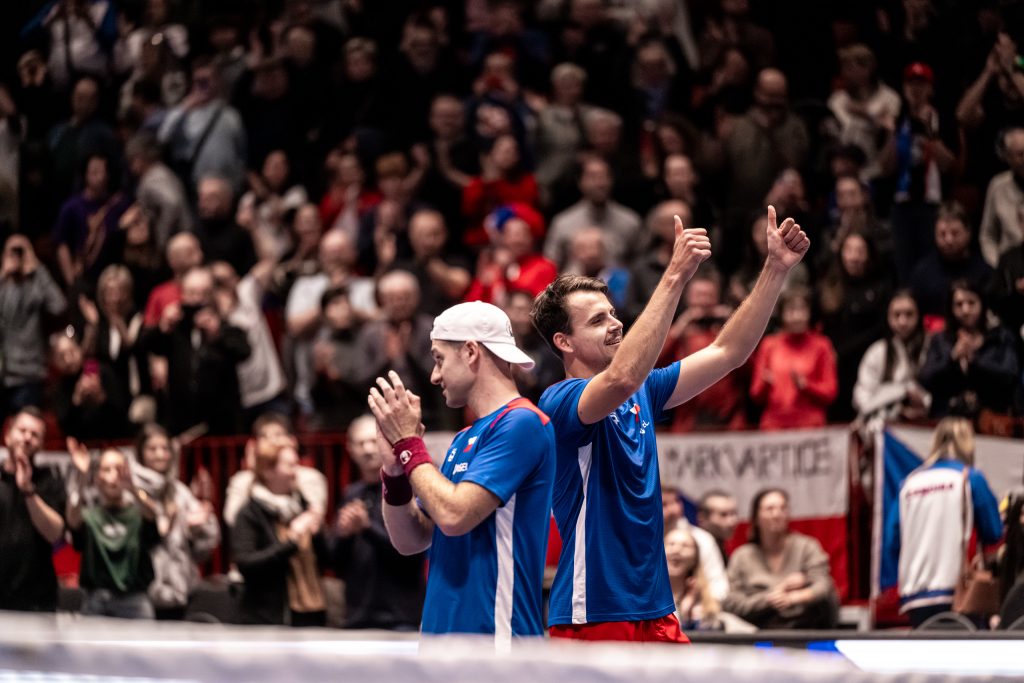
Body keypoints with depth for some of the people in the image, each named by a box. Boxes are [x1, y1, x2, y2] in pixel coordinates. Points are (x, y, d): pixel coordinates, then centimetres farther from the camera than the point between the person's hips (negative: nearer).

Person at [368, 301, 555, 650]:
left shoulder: (521, 423, -10)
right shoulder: (463, 440, 17)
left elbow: (454, 515, -19)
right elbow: (411, 541, 17)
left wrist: (408, 444, -7)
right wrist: (394, 469, 1)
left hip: (493, 635, -9)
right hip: (442, 632, 9)